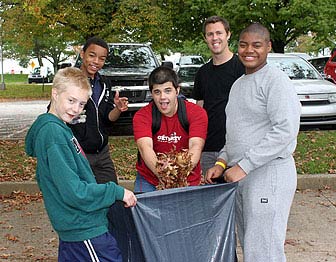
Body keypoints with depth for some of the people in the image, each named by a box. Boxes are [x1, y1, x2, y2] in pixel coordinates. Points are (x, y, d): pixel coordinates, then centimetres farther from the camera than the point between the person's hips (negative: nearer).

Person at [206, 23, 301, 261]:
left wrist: (244, 166, -19)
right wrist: (222, 162, 8)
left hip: (269, 173, -8)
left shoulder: (276, 79, -9)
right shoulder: (238, 84, 18)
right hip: (240, 175, 8)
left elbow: (286, 130, -19)